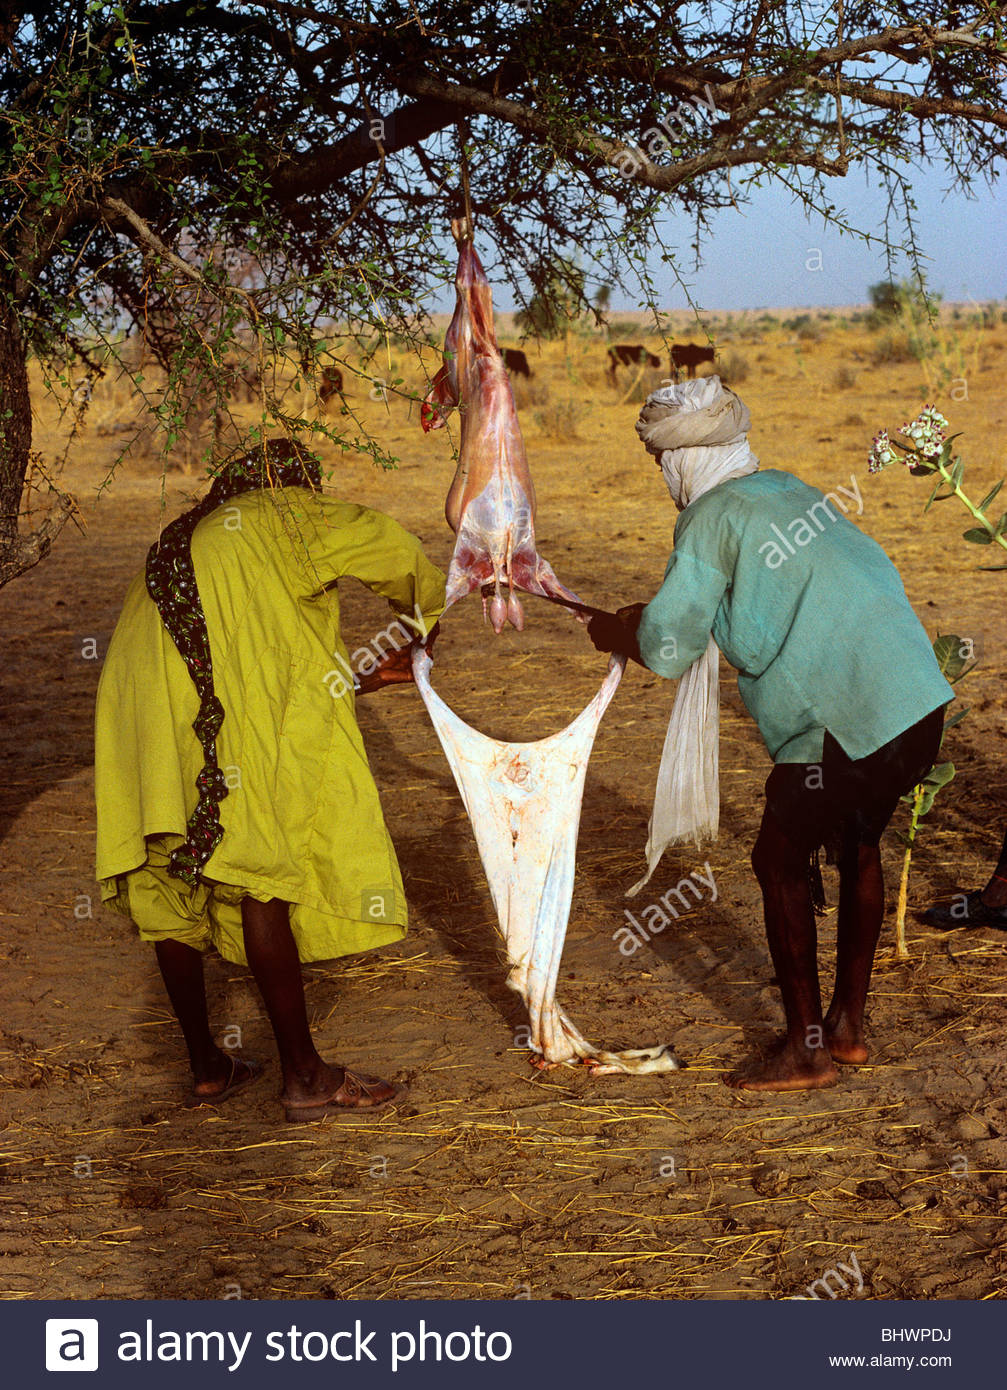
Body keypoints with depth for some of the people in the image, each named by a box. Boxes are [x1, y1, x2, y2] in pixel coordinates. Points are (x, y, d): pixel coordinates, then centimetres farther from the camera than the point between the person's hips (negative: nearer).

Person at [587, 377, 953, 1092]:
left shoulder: (710, 518, -6)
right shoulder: (794, 490, 17)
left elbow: (667, 650, -6)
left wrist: (613, 634, 16)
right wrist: (656, 614, 35)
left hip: (845, 720, -8)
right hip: (921, 698, 8)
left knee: (781, 863, 7)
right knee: (859, 844, 22)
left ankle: (807, 1050, 13)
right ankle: (849, 1026, 31)